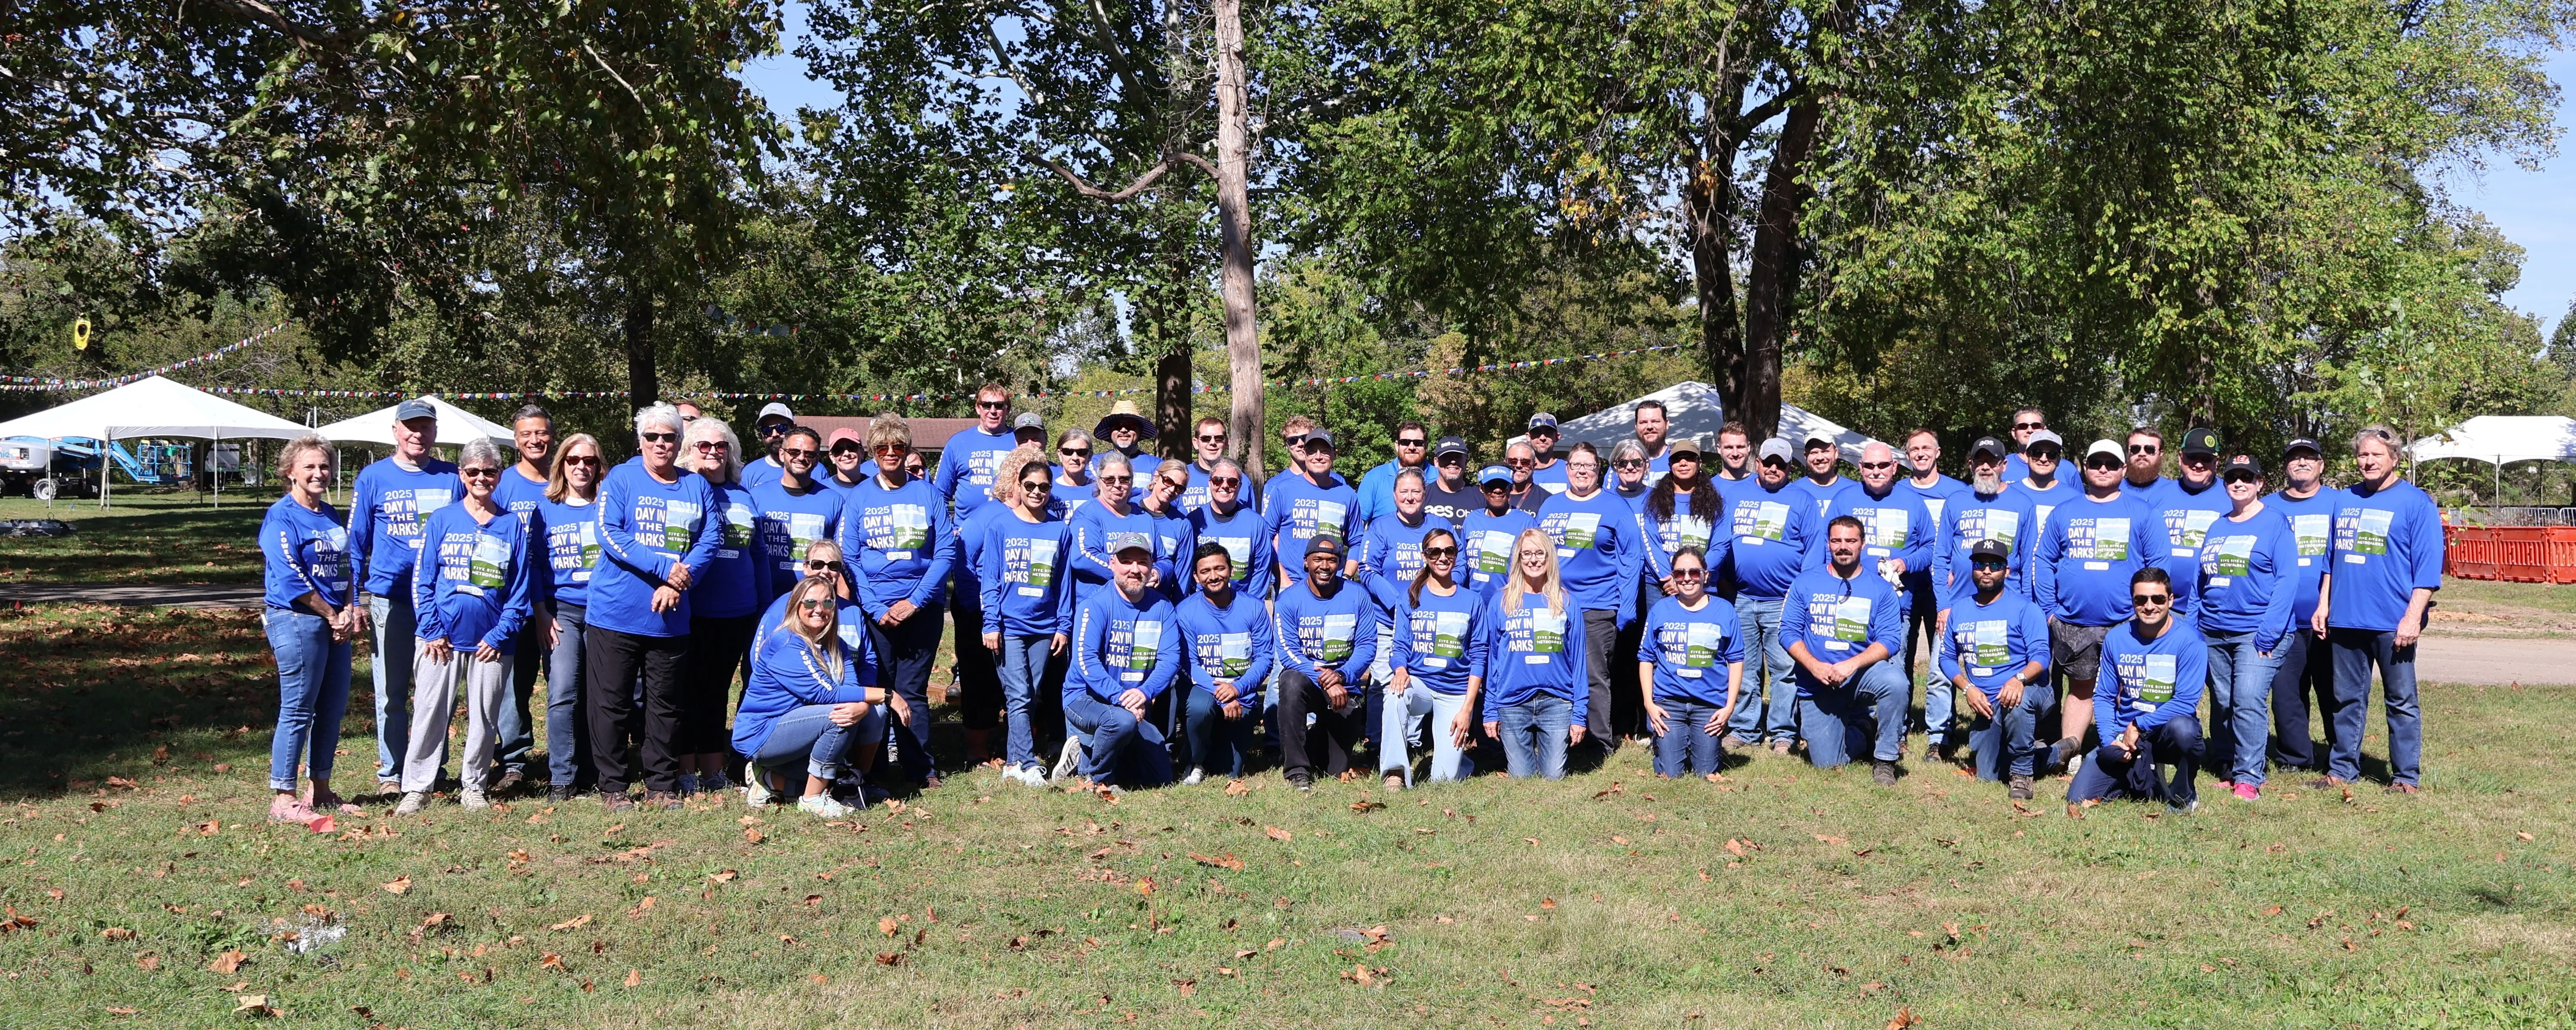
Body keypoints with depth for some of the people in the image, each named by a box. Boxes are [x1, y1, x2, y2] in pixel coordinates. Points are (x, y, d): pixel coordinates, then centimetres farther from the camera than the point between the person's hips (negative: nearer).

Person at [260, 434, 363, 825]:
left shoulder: (332, 516, 16)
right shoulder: (281, 517, -8)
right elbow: (290, 577, -15)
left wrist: (351, 609, 1)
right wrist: (333, 616, -10)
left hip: (335, 622, 8)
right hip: (296, 620, -8)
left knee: (333, 709, 11)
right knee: (298, 711, -6)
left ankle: (320, 792, 21)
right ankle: (283, 800, 0)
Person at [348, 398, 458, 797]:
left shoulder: (452, 479, 8)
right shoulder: (373, 478, 4)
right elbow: (356, 540, 5)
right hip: (391, 598, -2)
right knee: (391, 693, 2)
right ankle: (391, 773, 11)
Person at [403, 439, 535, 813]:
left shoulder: (512, 527, 5)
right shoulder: (441, 521, 4)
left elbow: (520, 589, 4)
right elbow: (422, 581, 2)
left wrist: (500, 635, -5)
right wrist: (432, 630, -6)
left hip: (491, 640, 1)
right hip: (444, 638, -1)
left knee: (485, 717, 7)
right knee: (429, 711, -2)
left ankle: (475, 786, 19)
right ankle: (417, 787, 6)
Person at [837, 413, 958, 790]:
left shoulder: (928, 495, 5)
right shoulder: (858, 498, 6)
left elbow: (946, 552, -1)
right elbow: (848, 559, 1)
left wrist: (915, 600, -10)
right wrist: (877, 610, -10)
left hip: (921, 608, 0)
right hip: (874, 609, 0)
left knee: (912, 690, 1)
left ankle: (922, 769, 9)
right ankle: (872, 770, 11)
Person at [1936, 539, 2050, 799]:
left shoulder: (2024, 608, -8)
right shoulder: (1959, 610, 7)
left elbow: (2041, 655, -16)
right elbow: (1947, 658, 8)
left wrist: (2018, 679, -37)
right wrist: (1968, 688, -10)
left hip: (2026, 691, -5)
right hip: (1985, 703, 5)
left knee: (2017, 702, -43)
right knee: (1986, 776, 4)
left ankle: (2022, 772, -19)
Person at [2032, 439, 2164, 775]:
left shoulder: (2140, 513, 4)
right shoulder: (2065, 513, 10)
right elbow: (2043, 561, 10)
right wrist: (2049, 609, 2)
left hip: (2125, 623, -2)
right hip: (2072, 625, 2)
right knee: (2080, 689, 12)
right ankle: (2068, 745, 16)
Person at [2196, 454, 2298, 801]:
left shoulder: (2275, 523, -1)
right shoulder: (2216, 528, 16)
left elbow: (2285, 580, -8)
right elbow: (2199, 580, 19)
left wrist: (2268, 632, -15)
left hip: (2256, 632, -6)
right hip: (2213, 633, 6)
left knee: (2248, 701, -15)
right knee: (2222, 704, 9)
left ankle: (2248, 778, -12)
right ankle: (2227, 770, 19)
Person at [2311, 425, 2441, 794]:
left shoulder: (2416, 503, -3)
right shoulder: (2345, 500, 13)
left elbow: (2428, 566, -8)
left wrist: (2413, 617, -15)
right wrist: (2323, 606, 13)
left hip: (2392, 624, -5)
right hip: (2345, 620, 5)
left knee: (2401, 701, 3)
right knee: (2346, 699, 11)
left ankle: (2406, 776, 10)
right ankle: (2342, 768, 19)